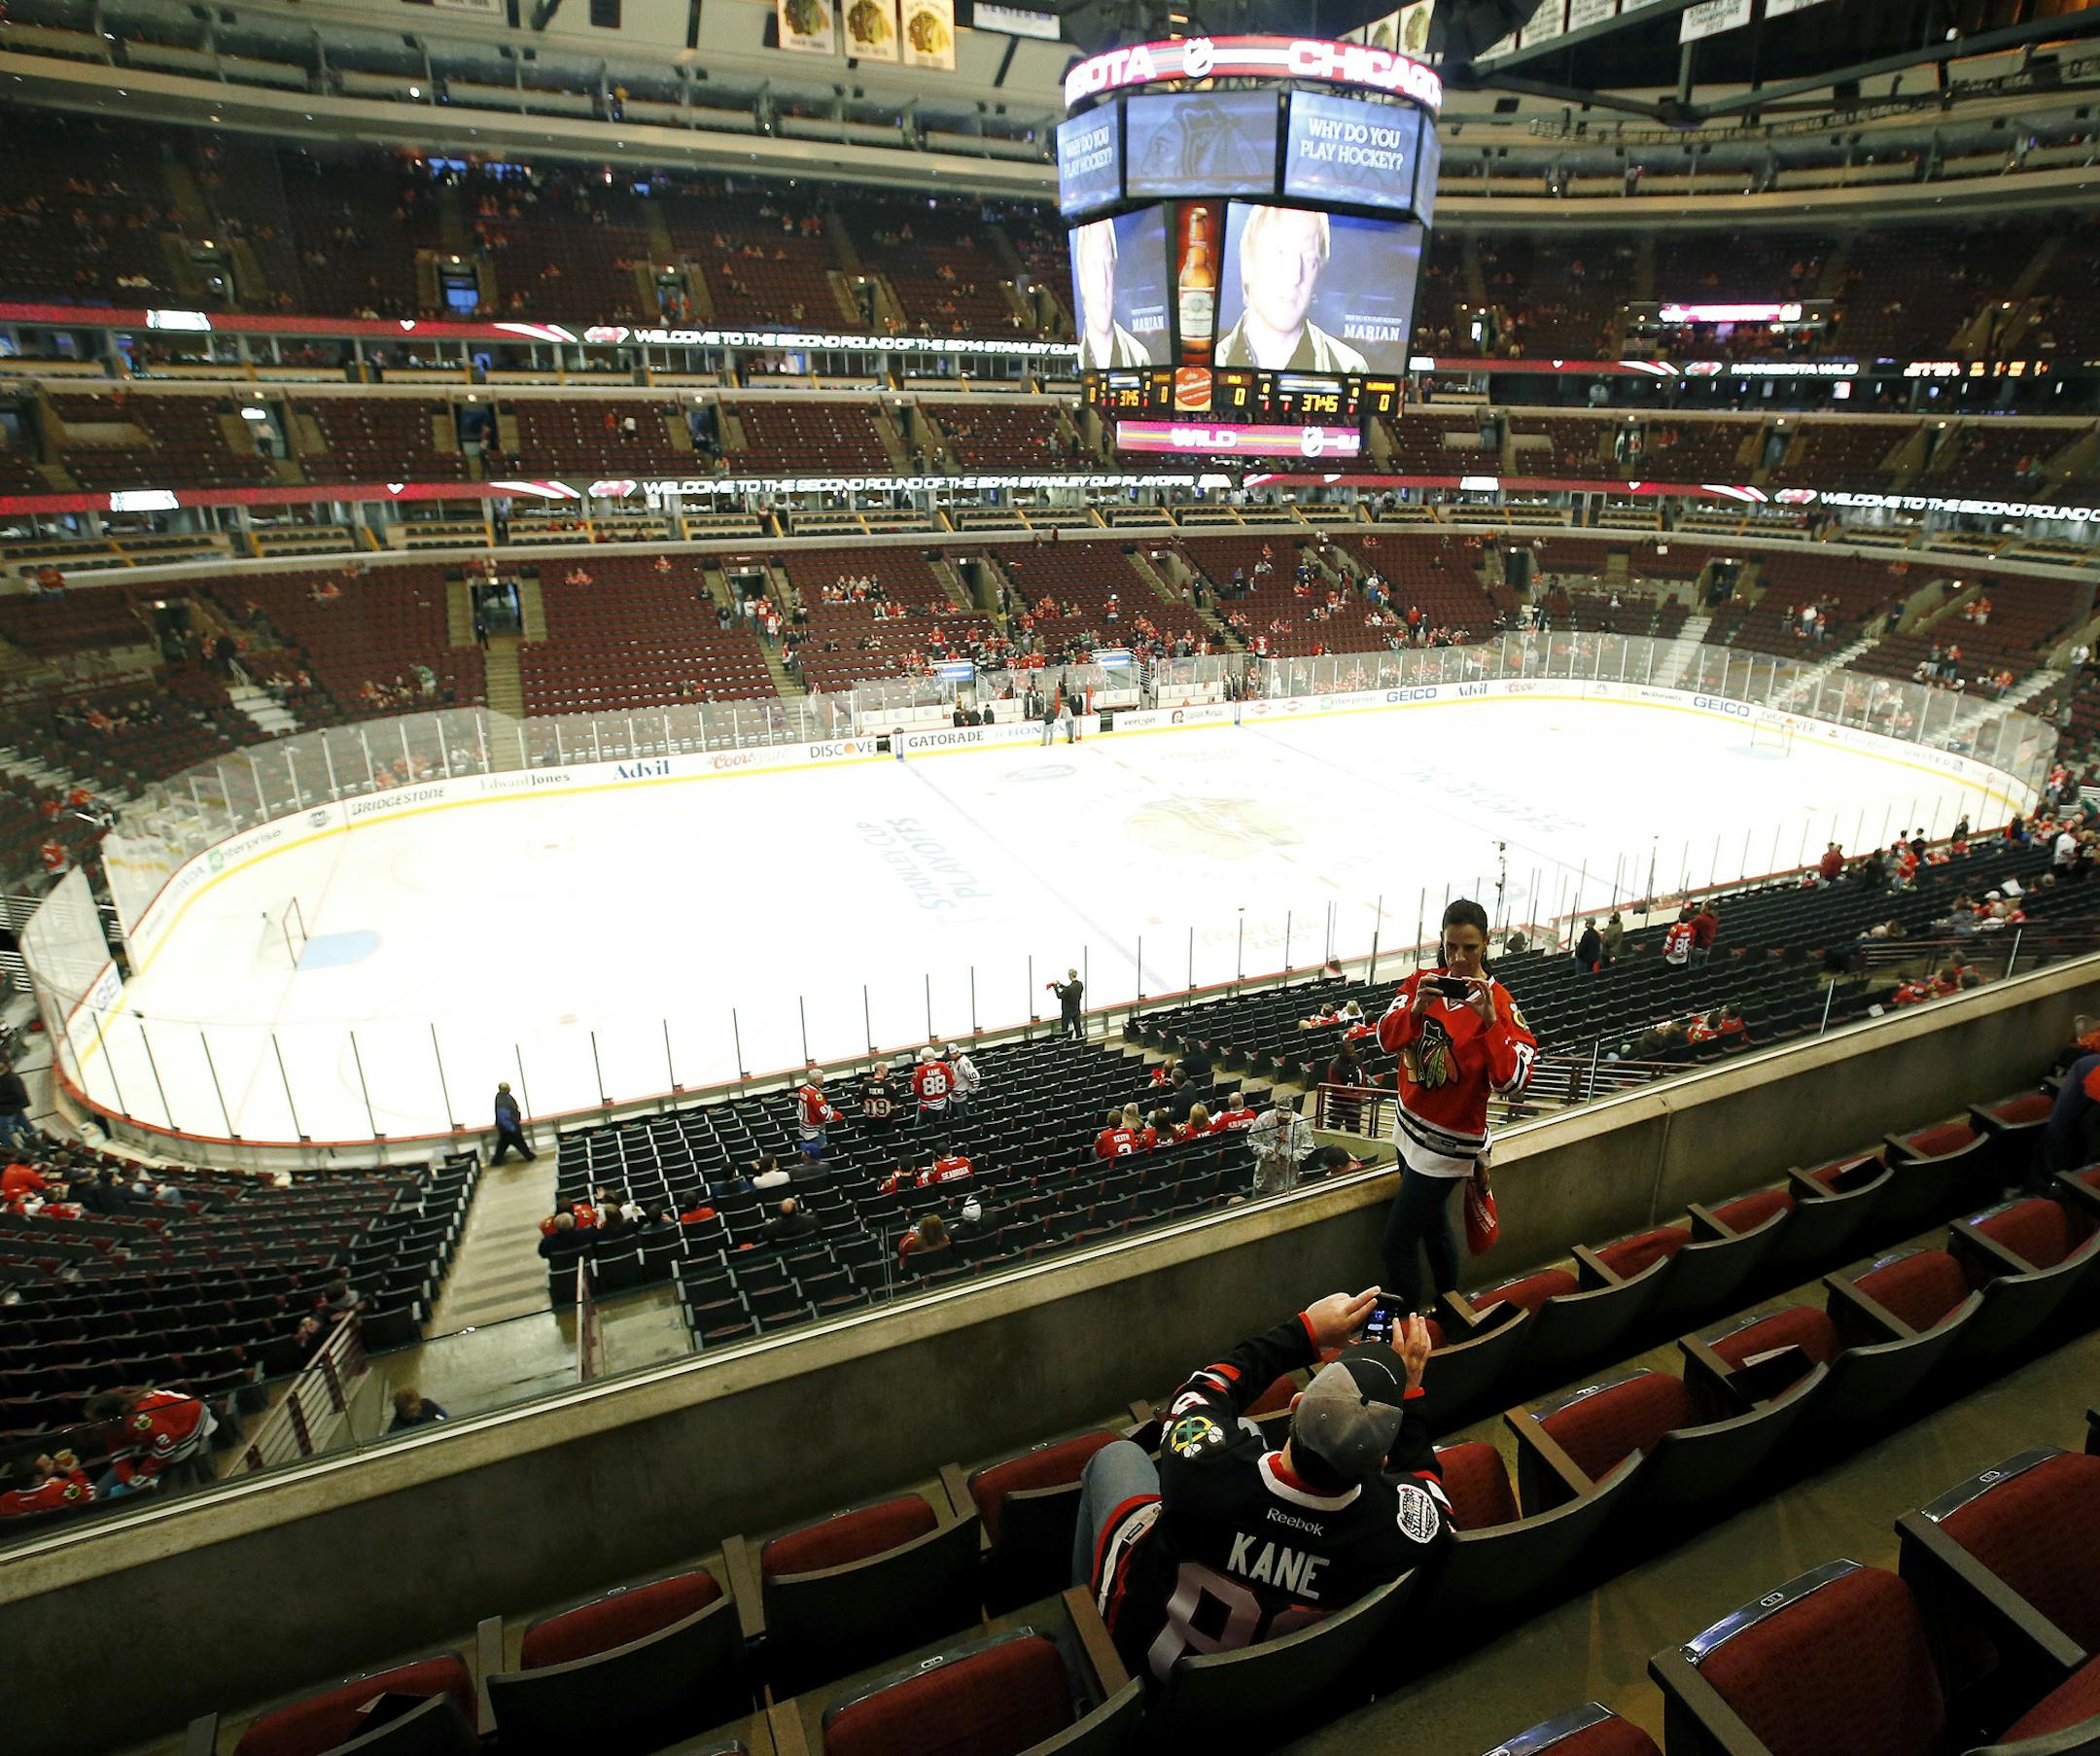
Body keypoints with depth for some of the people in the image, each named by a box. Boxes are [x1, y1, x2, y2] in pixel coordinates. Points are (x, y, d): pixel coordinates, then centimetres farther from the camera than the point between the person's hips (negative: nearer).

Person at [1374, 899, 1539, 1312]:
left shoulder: (1498, 1002, -19)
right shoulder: (1424, 982, -3)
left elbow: (1510, 1083, -26)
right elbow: (1387, 1039, -8)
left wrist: (1489, 1021, -37)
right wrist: (1415, 1009, -27)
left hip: (1446, 1141, -6)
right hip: (1411, 1124, 6)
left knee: (1398, 1242, -3)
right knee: (1433, 1226, 23)